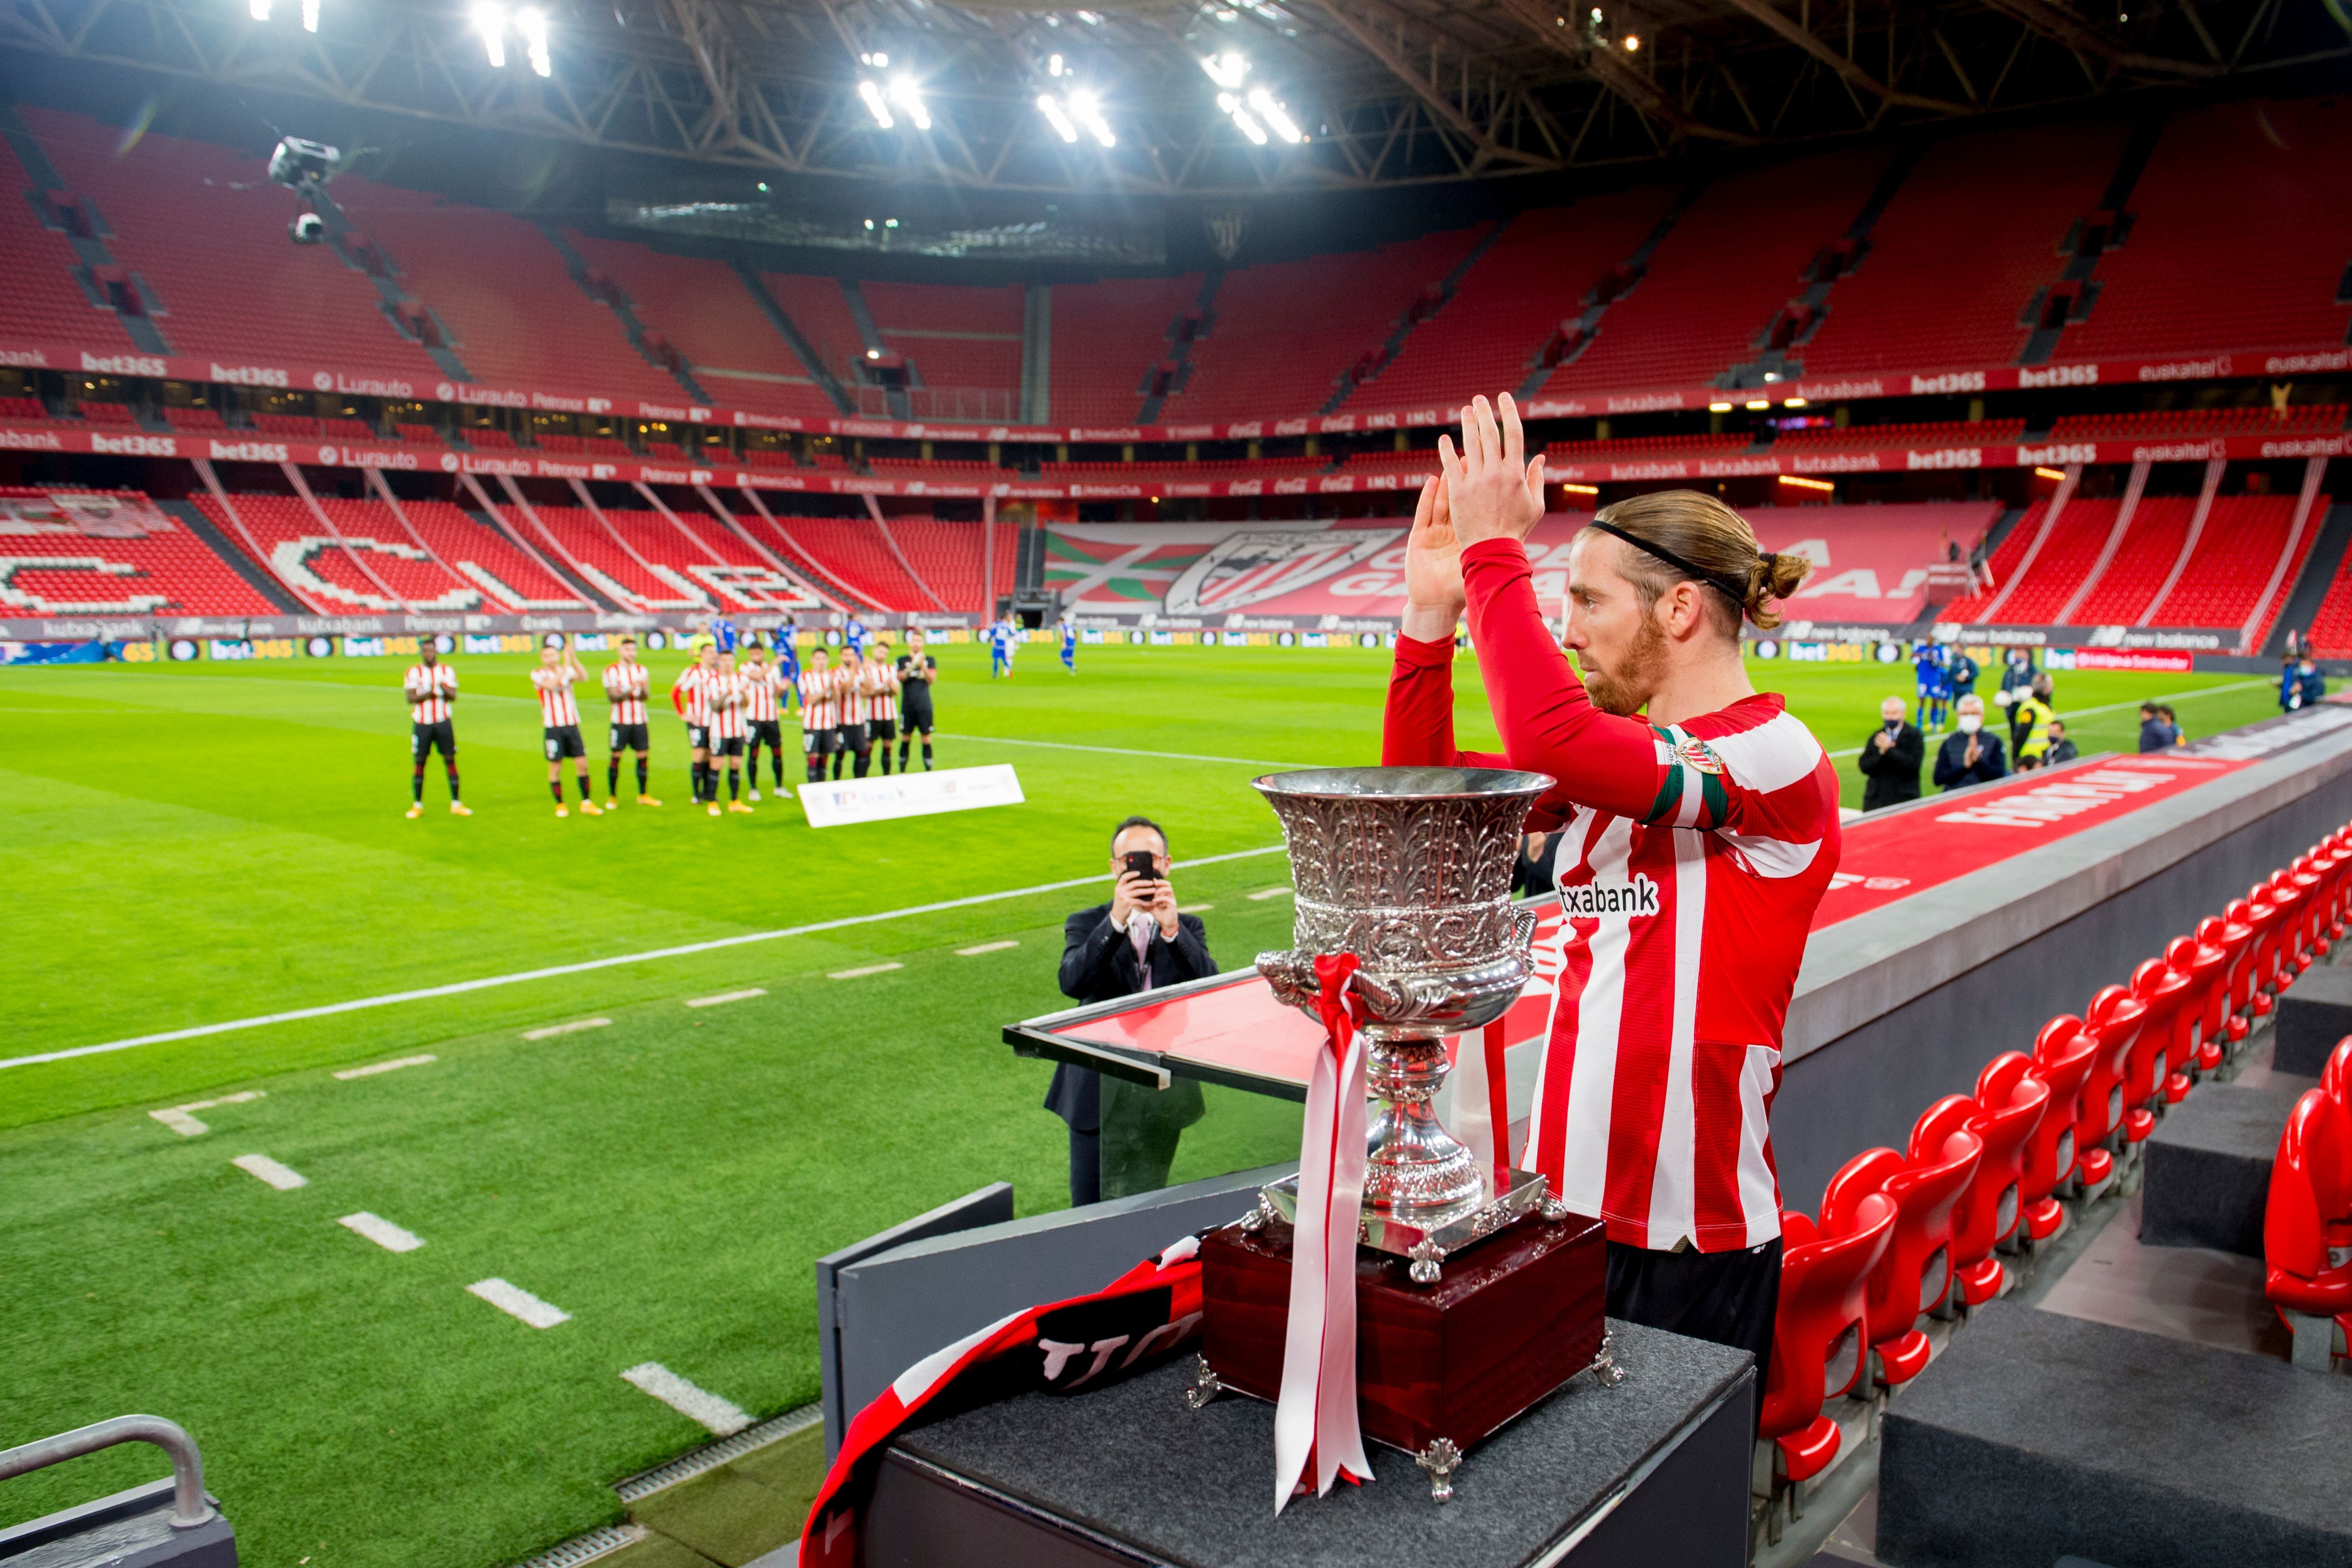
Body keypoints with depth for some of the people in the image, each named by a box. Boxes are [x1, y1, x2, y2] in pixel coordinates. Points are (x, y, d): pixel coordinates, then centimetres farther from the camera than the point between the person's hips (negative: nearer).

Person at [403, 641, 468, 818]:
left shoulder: (447, 671, 7)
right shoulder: (413, 672, 2)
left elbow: (453, 696, -2)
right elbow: (410, 697, -7)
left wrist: (445, 689, -22)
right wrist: (428, 694, -21)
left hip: (443, 722, 1)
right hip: (421, 723, -1)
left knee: (450, 760, 0)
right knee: (419, 763, 1)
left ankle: (456, 804, 3)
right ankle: (417, 805, 9)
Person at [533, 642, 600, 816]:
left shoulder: (567, 670, 6)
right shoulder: (538, 674, -3)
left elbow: (583, 677, -15)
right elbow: (551, 685, -24)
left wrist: (573, 658, -27)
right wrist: (566, 663, -25)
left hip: (572, 725, 3)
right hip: (552, 727, -3)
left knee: (582, 764, 1)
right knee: (555, 767, 2)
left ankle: (586, 803, 11)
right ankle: (560, 805, 14)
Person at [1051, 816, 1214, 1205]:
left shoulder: (1188, 928, 5)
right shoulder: (1087, 925, 1)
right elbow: (1072, 983, -20)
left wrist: (1172, 928, -28)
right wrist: (1116, 919, -31)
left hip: (1161, 1096, 1)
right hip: (1100, 1093, -1)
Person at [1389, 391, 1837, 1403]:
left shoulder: (1777, 761, -16)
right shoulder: (1611, 753, 9)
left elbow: (1554, 739, -32)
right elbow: (1425, 790, 11)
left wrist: (1496, 552, -22)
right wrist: (1431, 610, 2)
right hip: (1567, 1204, 7)